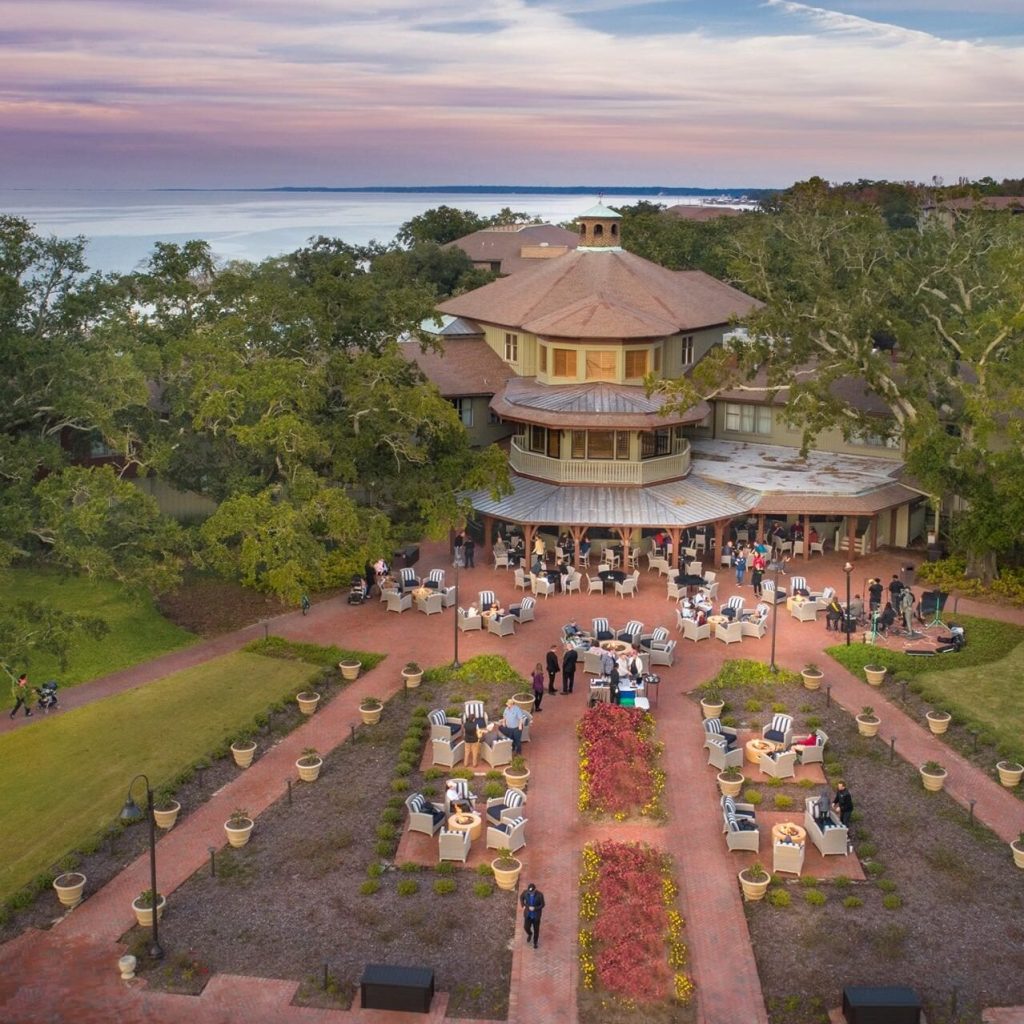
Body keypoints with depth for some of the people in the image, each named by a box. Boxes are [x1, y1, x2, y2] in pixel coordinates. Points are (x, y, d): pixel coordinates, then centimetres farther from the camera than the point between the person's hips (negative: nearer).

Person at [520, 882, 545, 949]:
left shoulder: (540, 895, -27)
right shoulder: (526, 892, -20)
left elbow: (542, 905, -15)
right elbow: (521, 897, 3)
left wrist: (534, 908, -28)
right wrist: (523, 905, -9)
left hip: (536, 915, -2)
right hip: (528, 914, 2)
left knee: (536, 929, 14)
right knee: (526, 927, 7)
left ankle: (535, 942, 43)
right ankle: (530, 934, 45)